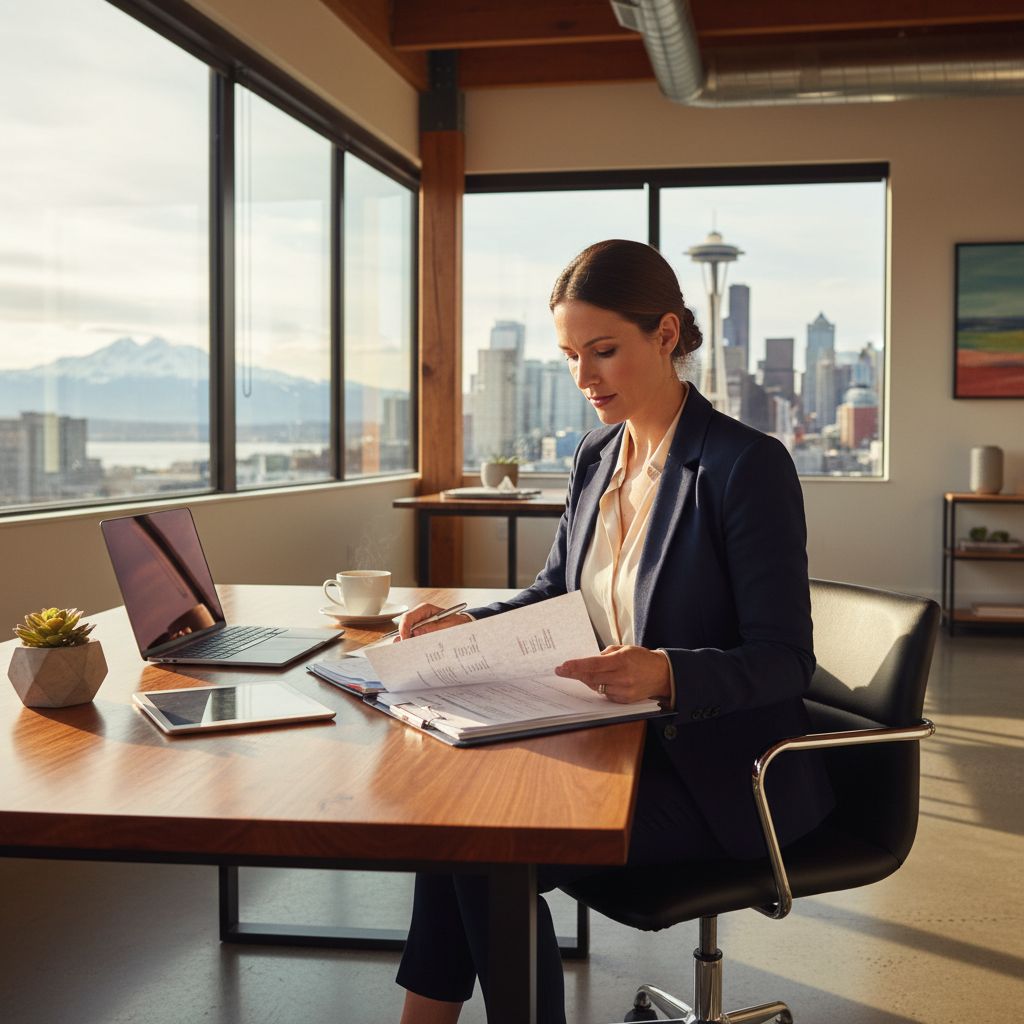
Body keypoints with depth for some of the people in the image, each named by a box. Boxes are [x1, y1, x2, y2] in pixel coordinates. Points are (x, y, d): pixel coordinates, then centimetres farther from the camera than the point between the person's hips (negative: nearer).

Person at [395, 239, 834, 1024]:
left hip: (720, 775, -7)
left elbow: (784, 660, -17)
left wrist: (666, 674, -36)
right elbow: (559, 590, 17)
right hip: (619, 739, 7)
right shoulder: (597, 457, 7)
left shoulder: (749, 466, -16)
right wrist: (468, 624, -2)